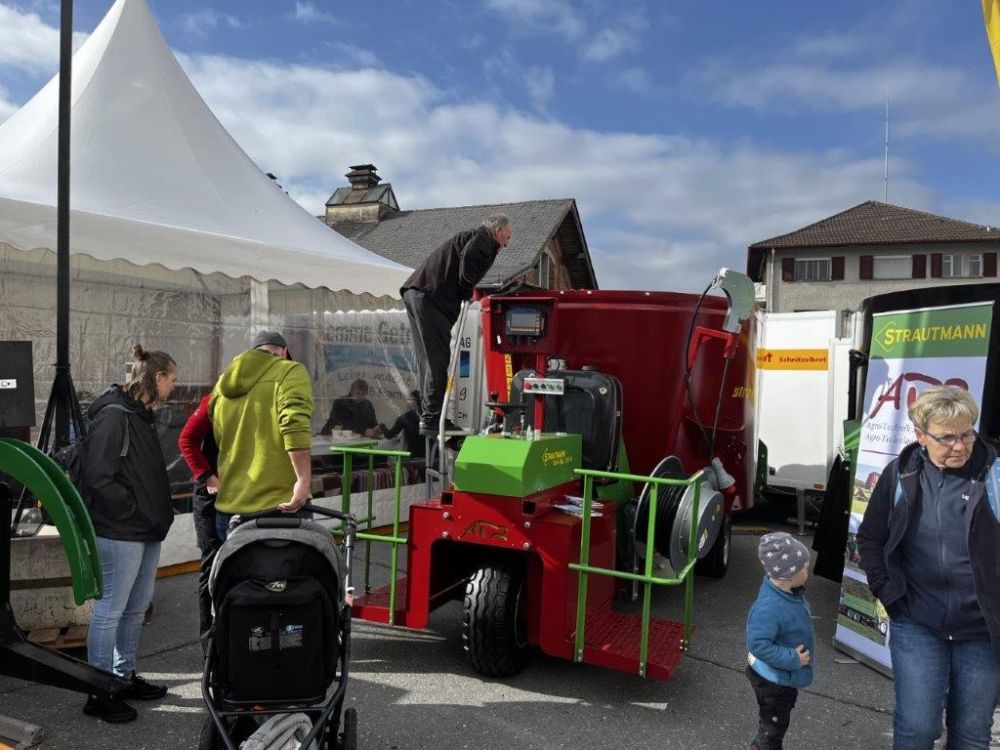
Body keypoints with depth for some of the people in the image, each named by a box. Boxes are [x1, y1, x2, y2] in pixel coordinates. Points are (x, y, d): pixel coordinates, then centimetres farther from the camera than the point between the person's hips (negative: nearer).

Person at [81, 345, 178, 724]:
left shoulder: (139, 415, 15)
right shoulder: (113, 415, -16)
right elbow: (99, 476, -21)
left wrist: (156, 514, 13)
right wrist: (134, 511, -15)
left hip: (145, 531, 10)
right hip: (120, 533, -10)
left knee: (136, 608, 17)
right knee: (110, 611, 1)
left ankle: (125, 677, 30)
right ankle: (99, 695, 12)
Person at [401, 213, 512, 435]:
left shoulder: (470, 236, 30)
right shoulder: (483, 238, 0)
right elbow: (469, 258, -18)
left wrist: (467, 292, 10)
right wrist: (467, 292, -6)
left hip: (415, 292, 10)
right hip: (431, 297, -10)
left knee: (428, 359, 11)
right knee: (438, 359, -9)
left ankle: (428, 417, 15)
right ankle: (431, 419, -8)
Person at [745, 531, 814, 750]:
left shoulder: (790, 592, -7)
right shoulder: (768, 608, -37)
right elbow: (758, 644, -36)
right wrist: (793, 659, -29)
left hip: (786, 675, 9)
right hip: (772, 679, -9)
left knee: (775, 723, 29)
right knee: (774, 725, 11)